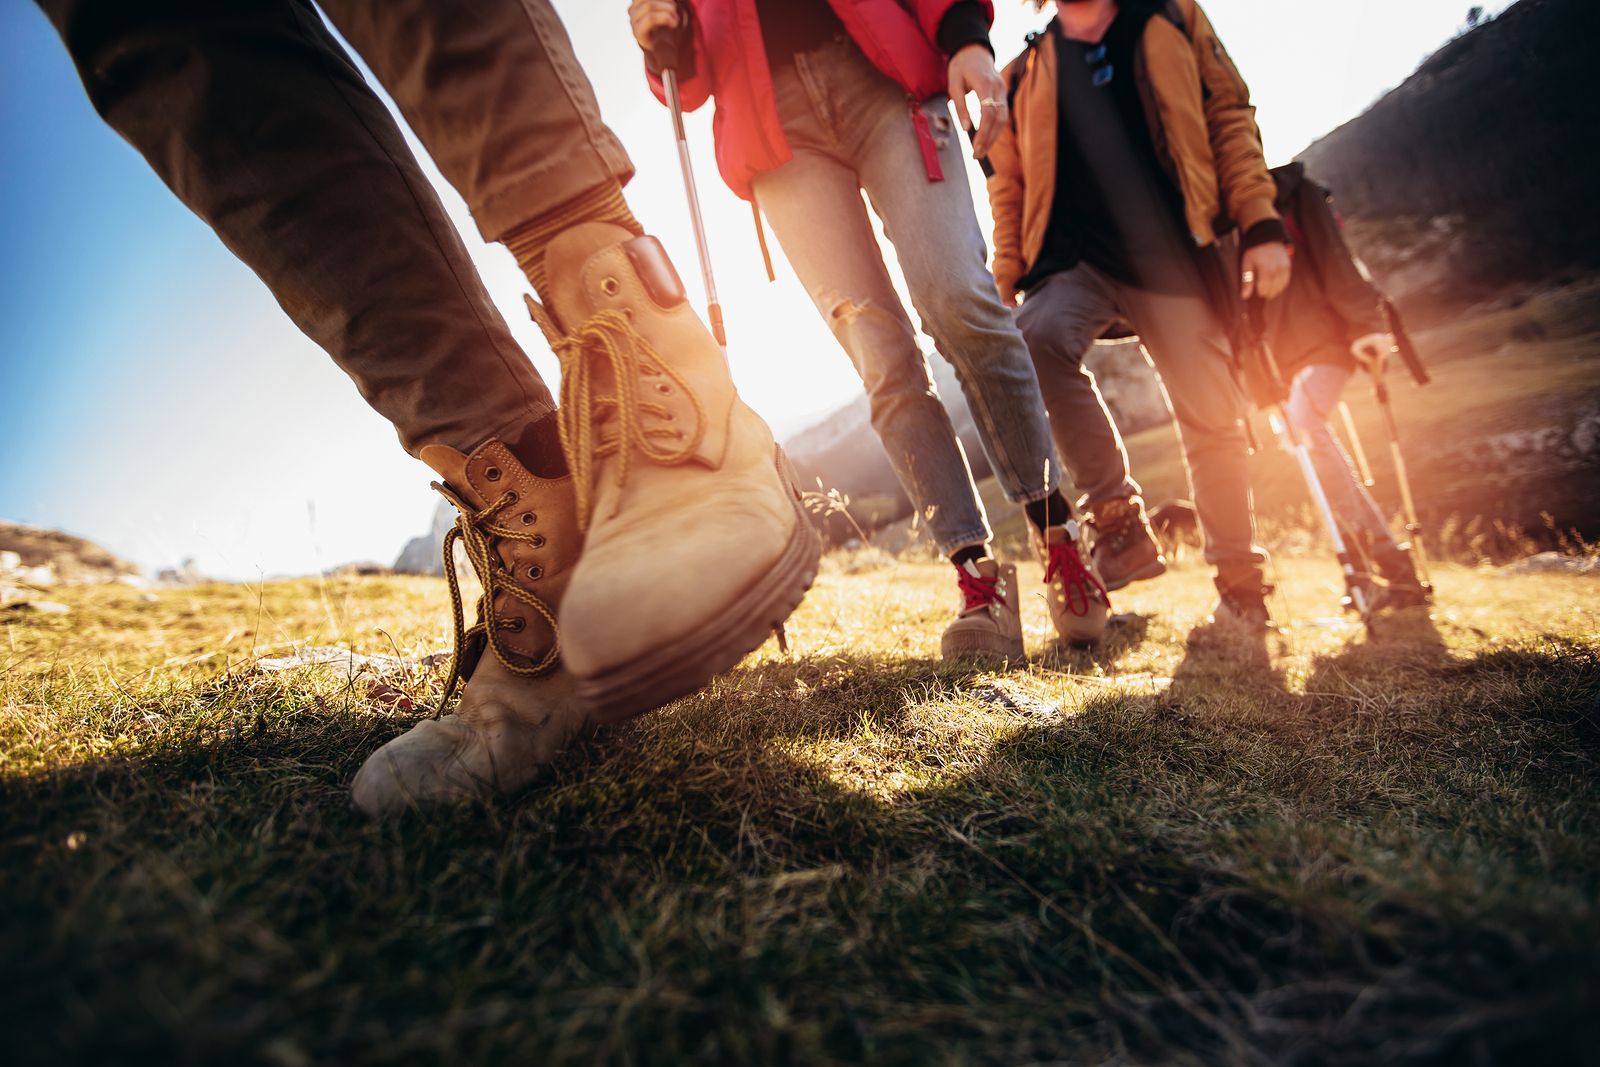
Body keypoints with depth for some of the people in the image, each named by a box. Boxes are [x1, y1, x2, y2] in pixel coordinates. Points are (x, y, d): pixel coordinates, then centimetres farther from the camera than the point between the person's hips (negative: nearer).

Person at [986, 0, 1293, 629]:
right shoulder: (1023, 76, 16)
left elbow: (1230, 117, 11)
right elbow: (1006, 190, 14)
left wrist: (1261, 226, -1)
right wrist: (1001, 289, 2)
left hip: (1172, 257, 1)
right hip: (1076, 262, 0)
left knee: (1213, 421, -3)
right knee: (1040, 334, -34)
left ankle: (1241, 583, 14)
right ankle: (1118, 517, -24)